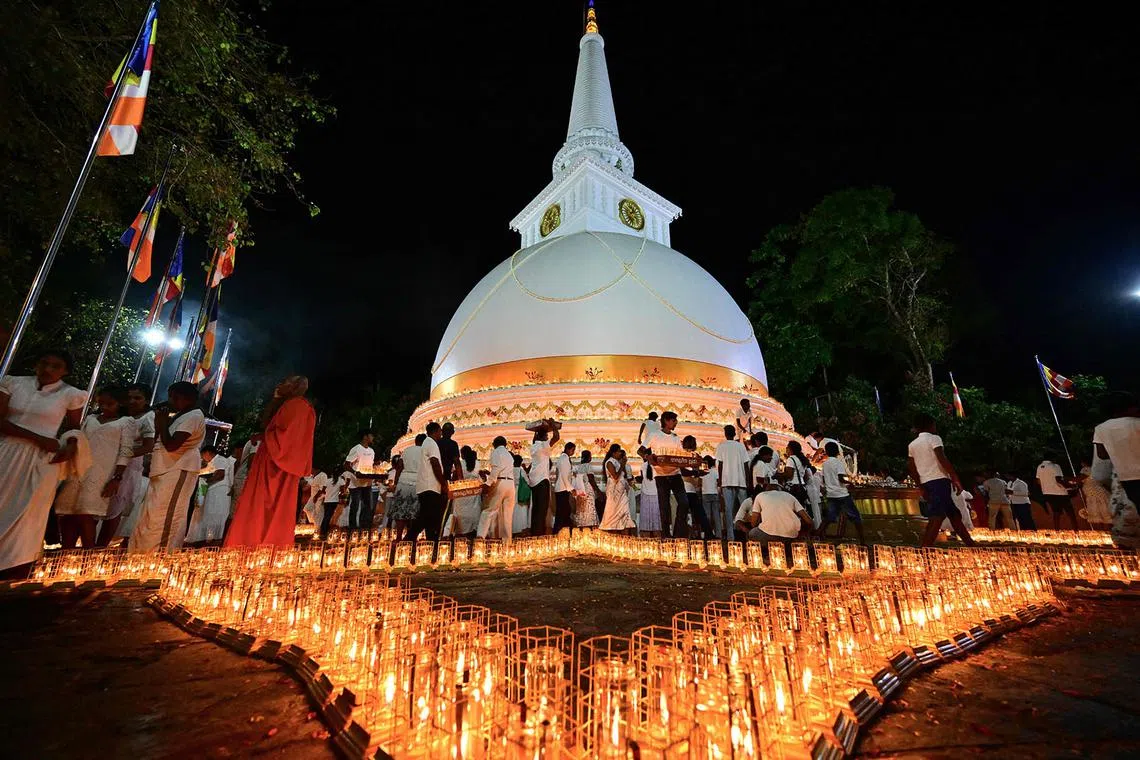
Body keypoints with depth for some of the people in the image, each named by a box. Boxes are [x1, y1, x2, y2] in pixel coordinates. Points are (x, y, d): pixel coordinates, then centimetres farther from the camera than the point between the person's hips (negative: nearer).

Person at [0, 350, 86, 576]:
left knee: (25, 517, 0)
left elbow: (74, 427, 11)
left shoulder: (71, 394, 0)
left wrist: (72, 445, -9)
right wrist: (37, 438, -14)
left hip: (43, 460, -2)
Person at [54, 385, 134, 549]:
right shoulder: (90, 419, 20)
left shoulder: (126, 421, 7)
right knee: (67, 514, 3)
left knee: (86, 516, -10)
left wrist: (116, 478, -11)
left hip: (100, 476, -5)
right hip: (77, 472, 5)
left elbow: (126, 451, -2)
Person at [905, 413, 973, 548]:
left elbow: (911, 468, 14)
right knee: (936, 518, -15)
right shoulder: (934, 438, -3)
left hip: (927, 483, 8)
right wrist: (955, 478, -12)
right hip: (940, 480, -8)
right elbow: (942, 459, -17)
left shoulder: (912, 445, 16)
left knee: (954, 514, 20)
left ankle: (970, 544, 28)